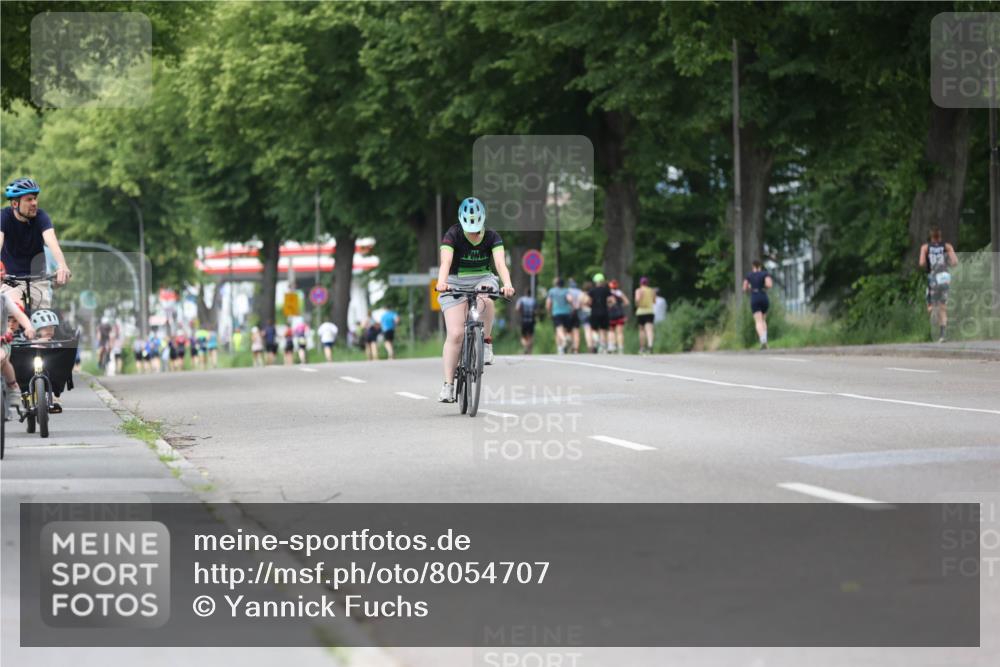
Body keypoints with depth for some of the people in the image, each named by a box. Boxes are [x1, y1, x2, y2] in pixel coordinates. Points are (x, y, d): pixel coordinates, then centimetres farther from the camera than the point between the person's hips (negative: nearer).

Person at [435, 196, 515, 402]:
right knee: (455, 334, -14)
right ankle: (448, 385, -10)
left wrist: (507, 284, -44)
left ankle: (487, 342, -15)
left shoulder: (492, 237, -9)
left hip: (483, 280, 1)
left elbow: (500, 263, -24)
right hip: (456, 283, -1)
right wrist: (441, 283, -51)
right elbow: (445, 262, -30)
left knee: (485, 302, -37)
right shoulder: (453, 235, -14)